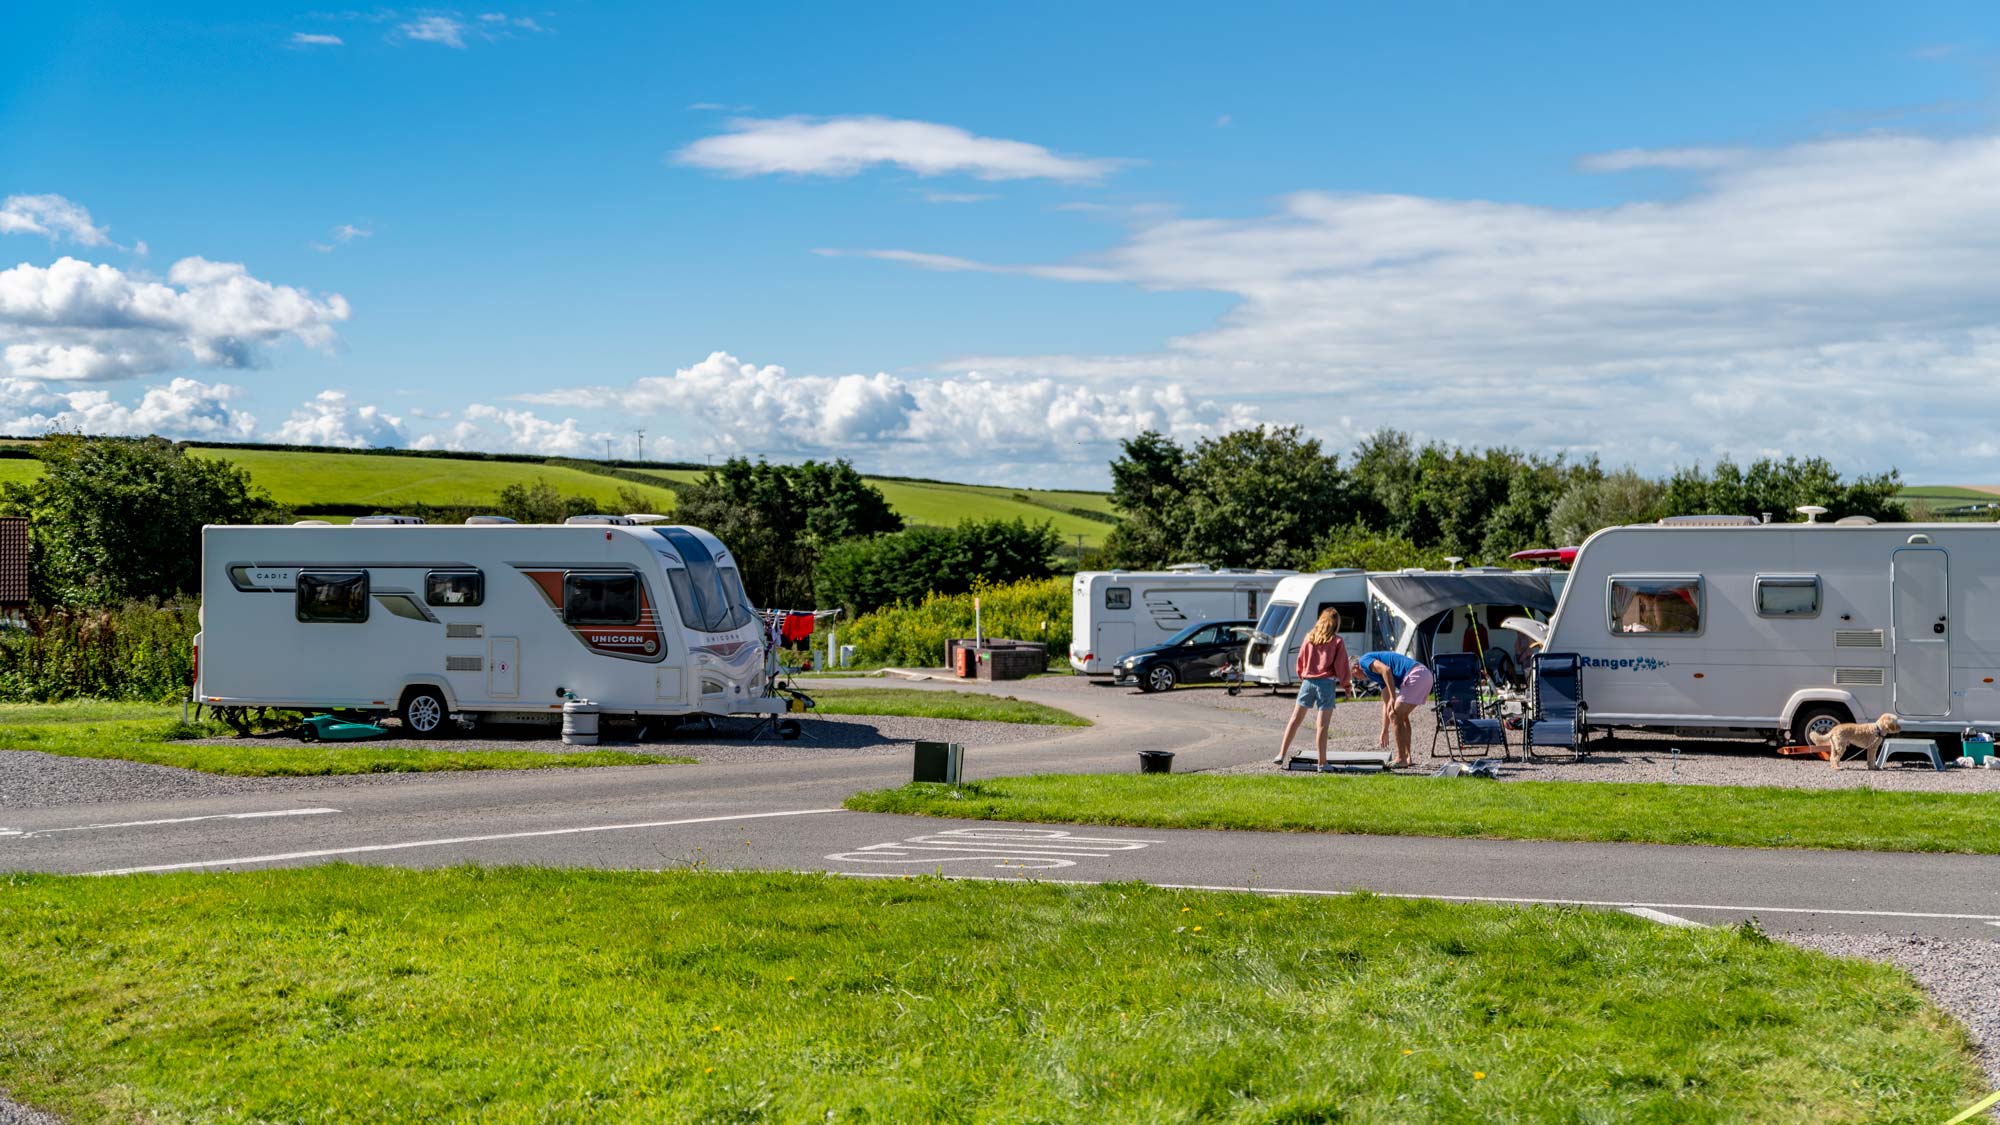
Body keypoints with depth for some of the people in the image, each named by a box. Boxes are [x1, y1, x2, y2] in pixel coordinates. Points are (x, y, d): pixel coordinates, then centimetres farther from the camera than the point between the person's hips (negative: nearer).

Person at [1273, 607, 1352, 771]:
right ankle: (1322, 762, 0)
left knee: (1295, 719, 12)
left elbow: (1299, 662, 12)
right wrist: (1347, 685, 8)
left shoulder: (1309, 638, 6)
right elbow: (1342, 666, -5)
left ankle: (1282, 754, 12)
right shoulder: (1337, 641, -5)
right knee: (1322, 725, -3)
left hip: (1307, 682, 4)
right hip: (1326, 683, -4)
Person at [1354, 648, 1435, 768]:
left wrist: (1393, 698, -17)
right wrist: (1384, 732, 42)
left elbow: (1386, 670, -15)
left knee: (1395, 715, -3)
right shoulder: (1380, 677, 31)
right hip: (1425, 675, 10)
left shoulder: (1364, 660, 5)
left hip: (1415, 675, -10)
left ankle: (1401, 758, -1)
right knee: (1401, 715, 21)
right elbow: (1386, 705, 36)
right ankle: (1407, 757, 21)